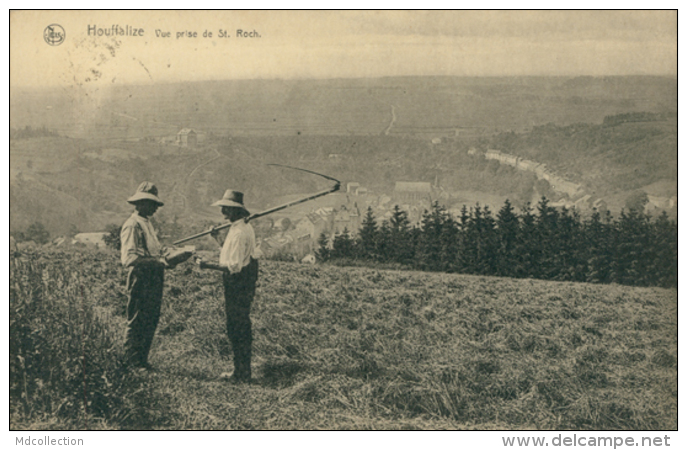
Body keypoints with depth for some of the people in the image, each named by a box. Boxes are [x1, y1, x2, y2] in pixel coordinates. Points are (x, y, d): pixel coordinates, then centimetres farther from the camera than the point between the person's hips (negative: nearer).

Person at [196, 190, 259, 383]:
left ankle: (242, 375, 8)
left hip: (238, 286, -10)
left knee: (238, 331, -1)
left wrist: (208, 265, -21)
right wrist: (219, 239, 16)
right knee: (240, 329, 16)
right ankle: (241, 372, 25)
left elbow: (234, 267, -24)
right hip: (243, 285, 10)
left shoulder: (239, 232, -20)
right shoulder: (245, 228, 12)